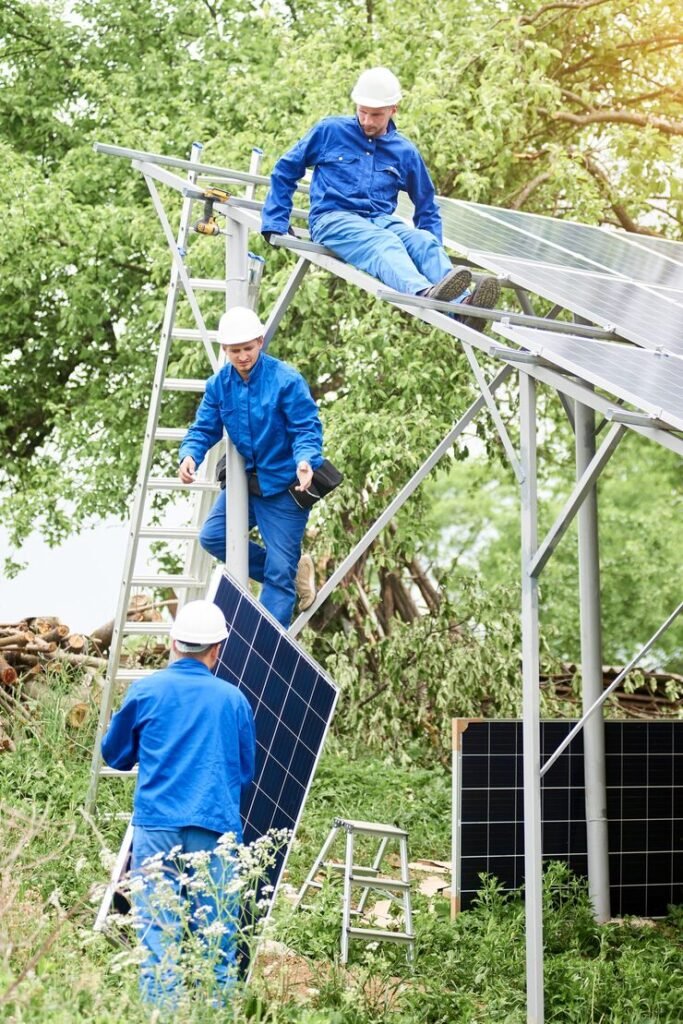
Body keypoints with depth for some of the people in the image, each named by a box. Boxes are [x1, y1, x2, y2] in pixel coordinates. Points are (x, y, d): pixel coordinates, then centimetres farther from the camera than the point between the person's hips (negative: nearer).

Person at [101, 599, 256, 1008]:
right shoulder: (233, 699, 5)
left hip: (156, 824, 0)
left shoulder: (146, 691, 2)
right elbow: (246, 772, 15)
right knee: (217, 929, 5)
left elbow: (115, 755, 14)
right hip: (215, 826, 0)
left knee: (157, 931, 1)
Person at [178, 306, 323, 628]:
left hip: (283, 485, -6)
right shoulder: (218, 384, -1)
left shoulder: (286, 381, -18)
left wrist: (305, 461, -39)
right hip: (244, 480, 6)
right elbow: (204, 429, 1)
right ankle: (293, 568, 16)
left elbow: (307, 429, -18)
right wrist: (189, 456, -21)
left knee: (279, 572, -3)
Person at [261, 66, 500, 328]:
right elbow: (285, 170, 13)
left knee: (424, 241, -30)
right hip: (333, 218, -4)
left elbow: (426, 207, 27)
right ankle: (424, 293, -68)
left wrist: (433, 248, 13)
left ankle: (462, 305, -57)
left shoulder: (405, 152, 16)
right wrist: (275, 224, 7)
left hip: (382, 222, 4)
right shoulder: (329, 131, 8)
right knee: (385, 244, -36)